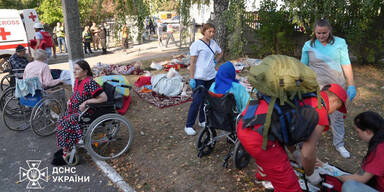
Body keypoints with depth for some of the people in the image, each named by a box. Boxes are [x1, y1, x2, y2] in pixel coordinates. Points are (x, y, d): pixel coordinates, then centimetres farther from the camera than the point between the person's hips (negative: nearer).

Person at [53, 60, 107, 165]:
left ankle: (66, 154, -5)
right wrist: (70, 100, 7)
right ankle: (64, 147, 7)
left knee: (67, 124, -19)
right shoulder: (77, 81, 7)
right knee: (61, 120, -5)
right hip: (75, 110, 9)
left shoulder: (90, 82, -21)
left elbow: (103, 98, -27)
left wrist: (86, 102, -24)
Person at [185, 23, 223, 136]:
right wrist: (192, 79, -15)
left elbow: (220, 53, 30)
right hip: (199, 78, -7)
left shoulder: (213, 43, 10)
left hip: (211, 77, 7)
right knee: (197, 101, -8)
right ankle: (189, 126, 1)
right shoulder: (197, 44, -10)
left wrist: (215, 62, 14)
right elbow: (192, 63, -11)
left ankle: (202, 121, 29)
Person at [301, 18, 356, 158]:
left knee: (338, 117, 10)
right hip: (315, 88, -1)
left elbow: (346, 65, 1)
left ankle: (339, 144, 26)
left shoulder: (340, 43, 0)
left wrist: (351, 85, -2)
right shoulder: (308, 45, -1)